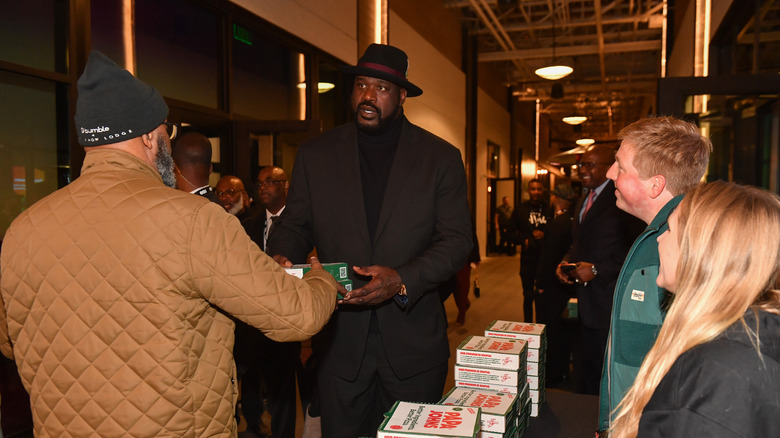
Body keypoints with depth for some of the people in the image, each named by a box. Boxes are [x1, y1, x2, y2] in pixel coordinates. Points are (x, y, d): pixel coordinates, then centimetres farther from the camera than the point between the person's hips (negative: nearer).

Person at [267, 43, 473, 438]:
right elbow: (294, 225, 6)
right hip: (340, 340, 1)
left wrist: (402, 280, -22)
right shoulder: (315, 155, 3)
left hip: (413, 343, 0)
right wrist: (281, 257, -18)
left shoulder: (441, 158, -2)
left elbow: (457, 240, -6)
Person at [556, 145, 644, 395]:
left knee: (604, 371, 0)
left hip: (608, 299, -9)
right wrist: (565, 263, 6)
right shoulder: (584, 200, 16)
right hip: (586, 299, 9)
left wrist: (596, 270, -19)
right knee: (588, 363, 19)